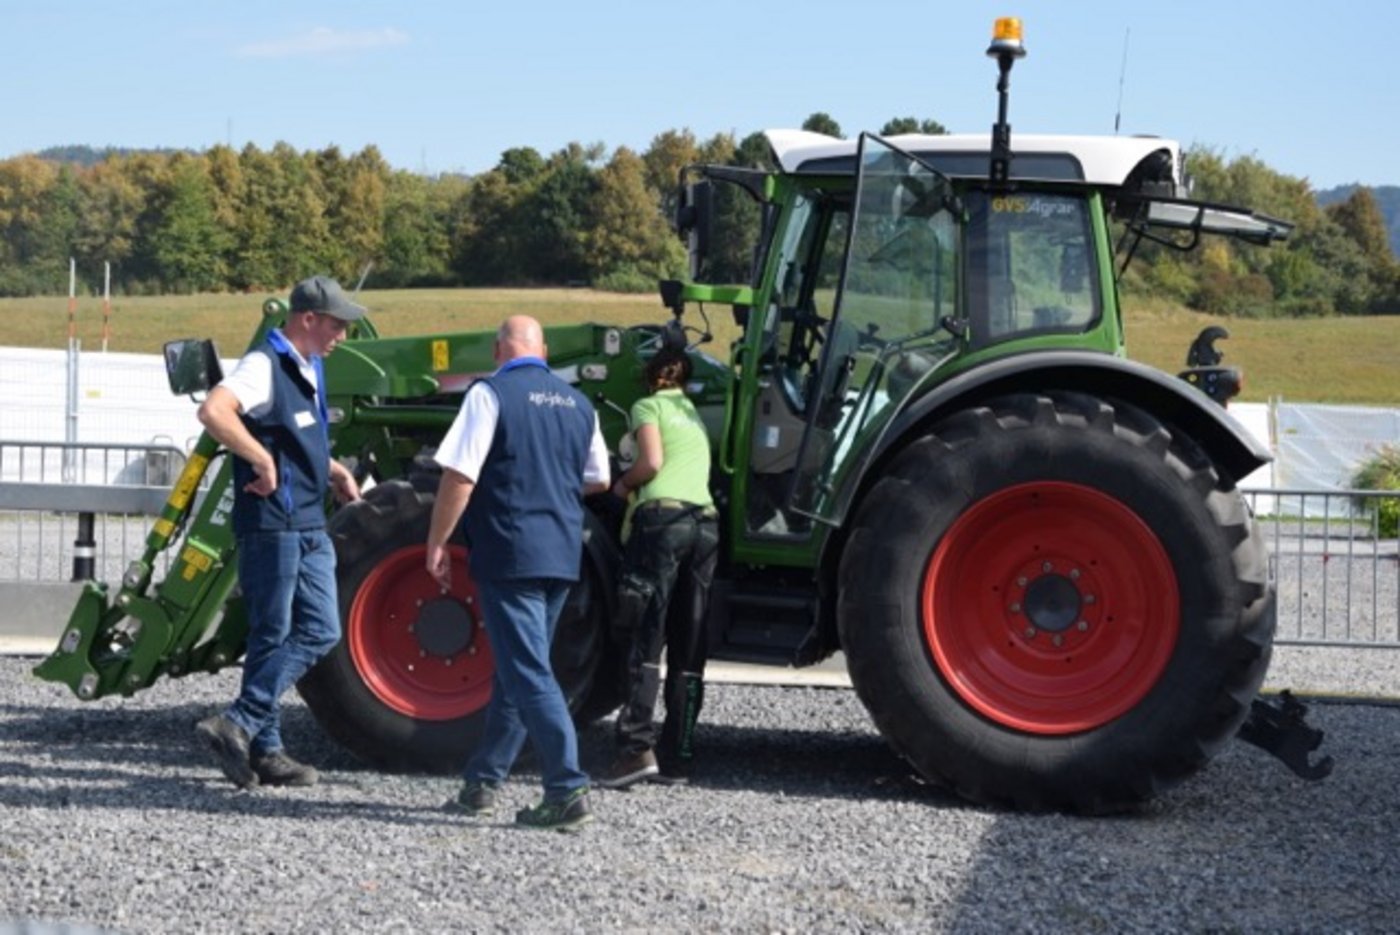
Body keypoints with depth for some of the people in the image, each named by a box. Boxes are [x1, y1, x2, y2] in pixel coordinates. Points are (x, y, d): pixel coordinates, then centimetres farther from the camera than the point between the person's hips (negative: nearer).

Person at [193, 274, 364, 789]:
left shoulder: (309, 369, 16)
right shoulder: (265, 365, -14)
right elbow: (213, 410, -31)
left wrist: (335, 472, 15)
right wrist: (262, 460, -27)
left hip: (310, 526, 9)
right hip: (272, 523, -9)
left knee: (320, 631, 6)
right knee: (273, 637, -3)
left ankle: (244, 730, 9)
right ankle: (251, 736, 4)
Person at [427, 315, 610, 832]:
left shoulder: (491, 394, -9)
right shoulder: (577, 403, 10)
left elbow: (459, 477, -14)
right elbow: (598, 481, 20)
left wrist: (437, 543, -4)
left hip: (508, 553, -7)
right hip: (562, 556, 7)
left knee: (527, 673, -6)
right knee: (516, 670, 16)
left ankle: (568, 791, -12)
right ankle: (482, 782, 24)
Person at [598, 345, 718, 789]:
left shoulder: (648, 407, 7)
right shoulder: (694, 415, 27)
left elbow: (652, 462, -7)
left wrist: (623, 484, 10)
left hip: (663, 515, -6)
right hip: (706, 521, 6)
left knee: (647, 637, -11)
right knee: (688, 648, 6)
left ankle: (638, 747, -21)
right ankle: (677, 756, 5)